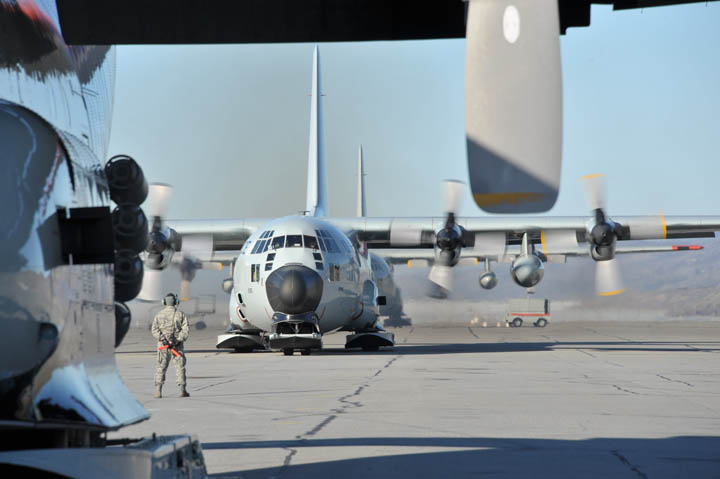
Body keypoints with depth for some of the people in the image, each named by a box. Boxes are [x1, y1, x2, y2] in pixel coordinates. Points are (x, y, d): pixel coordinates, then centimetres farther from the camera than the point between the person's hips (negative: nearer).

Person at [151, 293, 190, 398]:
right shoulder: (180, 314, 1)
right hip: (177, 345, -1)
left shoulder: (159, 314, 2)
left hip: (163, 346, 1)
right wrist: (178, 341, -13)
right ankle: (182, 390, 2)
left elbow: (154, 329, -8)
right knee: (180, 367, 6)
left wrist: (162, 339, -15)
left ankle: (158, 391, -4)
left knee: (161, 368, 5)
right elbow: (185, 330, -9)